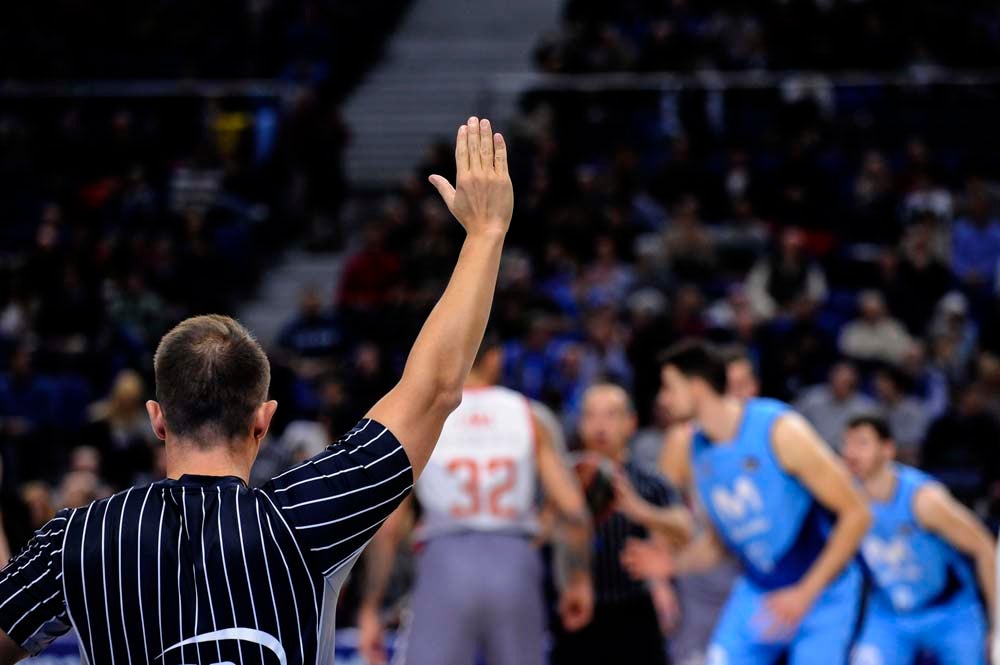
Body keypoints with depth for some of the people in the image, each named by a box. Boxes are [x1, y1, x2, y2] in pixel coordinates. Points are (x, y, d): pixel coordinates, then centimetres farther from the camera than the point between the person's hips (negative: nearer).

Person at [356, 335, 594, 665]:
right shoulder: (524, 414, 8)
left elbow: (387, 529, 1)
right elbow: (573, 510, 3)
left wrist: (369, 610, 6)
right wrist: (580, 578, 17)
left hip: (445, 566, -2)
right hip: (515, 567, 2)